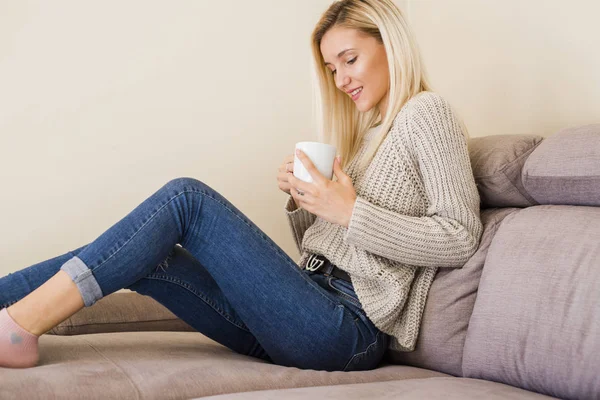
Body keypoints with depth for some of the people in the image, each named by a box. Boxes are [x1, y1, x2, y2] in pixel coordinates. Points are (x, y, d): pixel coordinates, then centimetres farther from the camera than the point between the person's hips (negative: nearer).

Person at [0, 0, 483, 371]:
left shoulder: (425, 112, 0)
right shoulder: (366, 130, 24)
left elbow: (460, 238, -12)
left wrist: (350, 211, -16)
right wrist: (302, 199, 2)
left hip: (350, 327, -8)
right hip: (317, 313, 8)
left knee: (187, 198, -16)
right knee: (143, 256, -5)